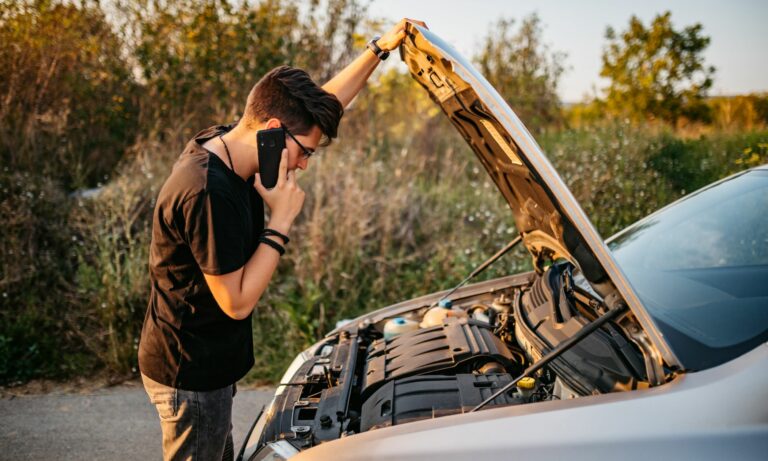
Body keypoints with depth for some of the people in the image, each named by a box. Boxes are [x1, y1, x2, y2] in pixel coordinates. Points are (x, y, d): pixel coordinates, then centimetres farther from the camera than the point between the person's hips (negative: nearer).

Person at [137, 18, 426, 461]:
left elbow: (322, 103, 8)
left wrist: (379, 49, 7)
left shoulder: (222, 144, -2)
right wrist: (282, 219, -23)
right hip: (191, 375, -9)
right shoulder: (209, 194, -31)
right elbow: (237, 302, -25)